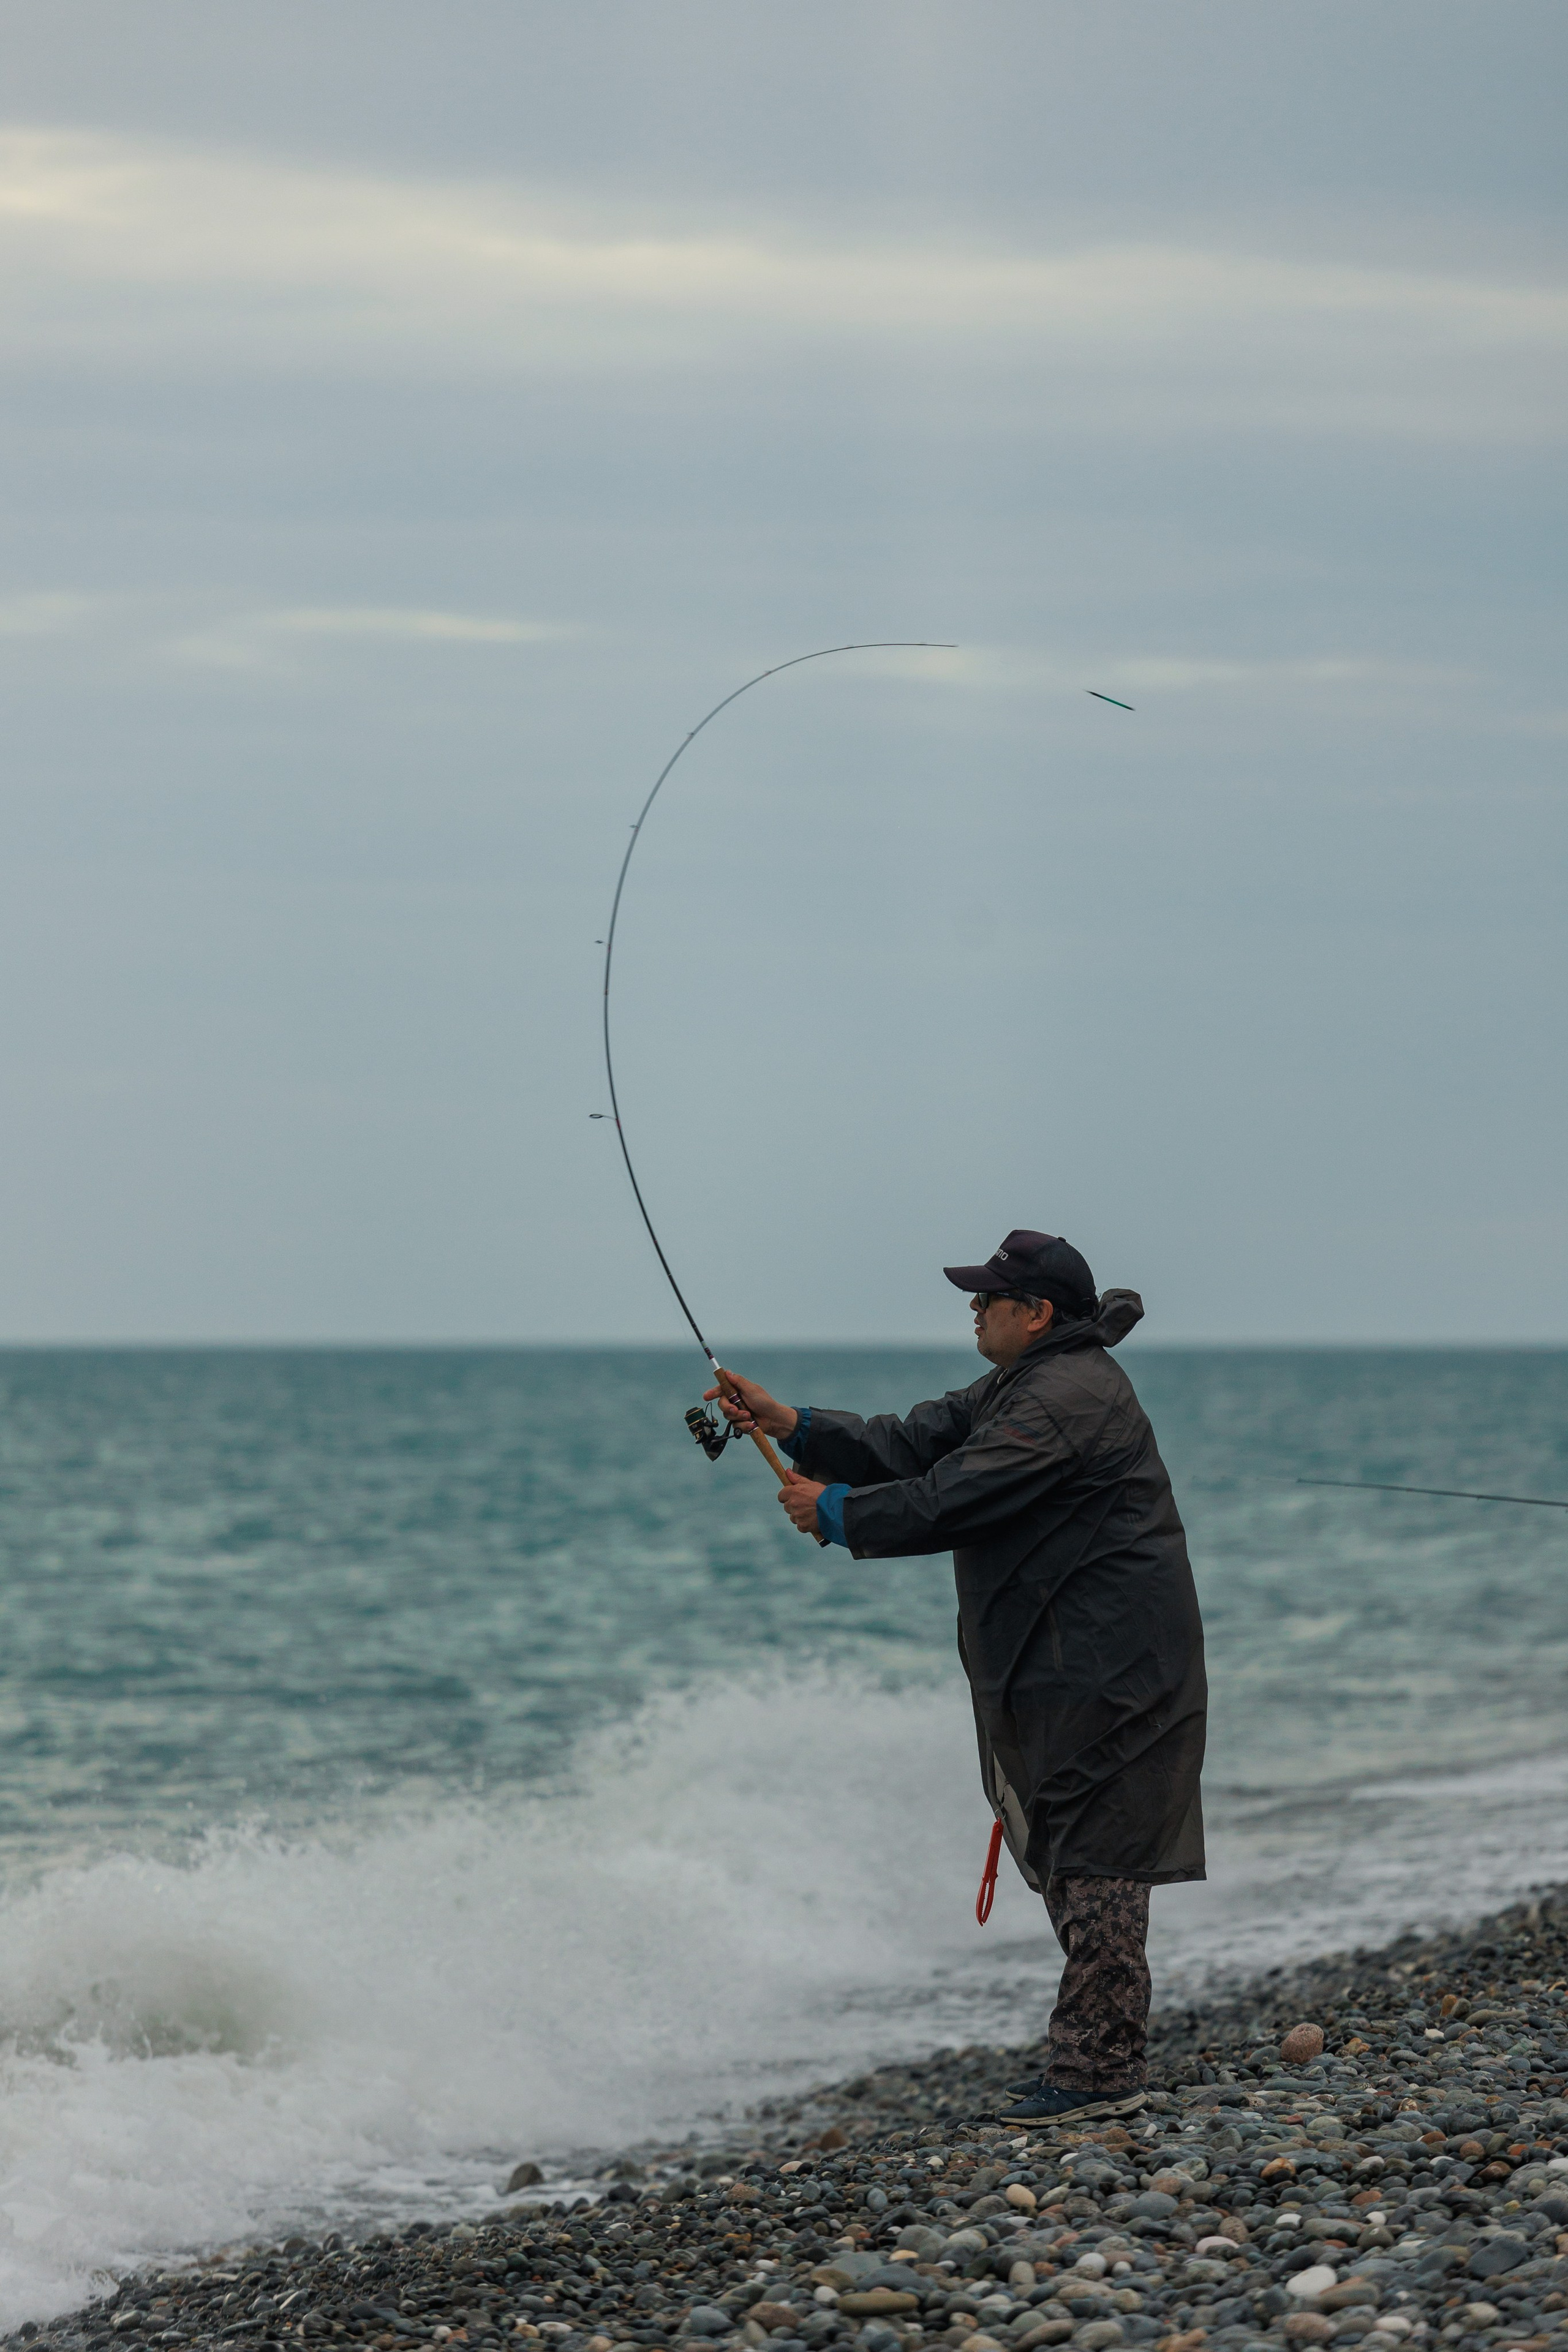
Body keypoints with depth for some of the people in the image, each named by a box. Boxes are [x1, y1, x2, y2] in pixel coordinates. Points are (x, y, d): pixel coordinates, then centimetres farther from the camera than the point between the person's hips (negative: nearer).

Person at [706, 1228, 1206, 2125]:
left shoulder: (1068, 1398, -19)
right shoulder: (1022, 1387, 17)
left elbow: (952, 1500, -22)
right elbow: (917, 1446, 14)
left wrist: (835, 1511, -8)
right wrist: (792, 1425, 4)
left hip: (1106, 1671, -11)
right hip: (1067, 1666, 11)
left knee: (1094, 1863, -10)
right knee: (1070, 1858, 14)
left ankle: (1098, 2070, -10)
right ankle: (1096, 2060, 20)